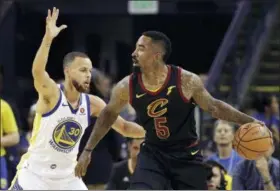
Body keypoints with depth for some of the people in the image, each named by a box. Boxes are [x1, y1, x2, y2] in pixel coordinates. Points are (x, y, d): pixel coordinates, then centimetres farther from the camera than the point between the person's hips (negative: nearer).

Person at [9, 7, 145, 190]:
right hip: (34, 174, -5)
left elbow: (124, 127, 5)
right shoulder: (51, 93, -17)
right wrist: (48, 38, -53)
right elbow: (37, 72, -38)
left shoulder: (92, 103, -1)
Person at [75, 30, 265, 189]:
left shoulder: (186, 81, -20)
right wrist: (88, 150, 9)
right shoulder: (127, 87, -13)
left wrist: (248, 121, -16)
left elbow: (213, 106, -7)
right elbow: (109, 114, 6)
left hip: (186, 155, -1)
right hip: (153, 154, 1)